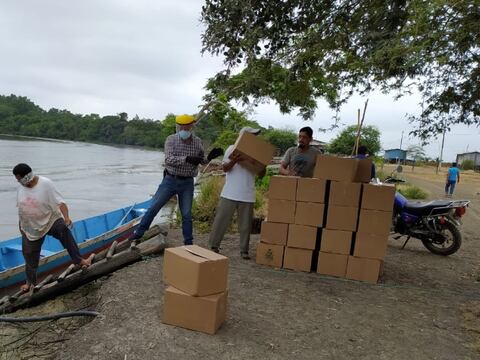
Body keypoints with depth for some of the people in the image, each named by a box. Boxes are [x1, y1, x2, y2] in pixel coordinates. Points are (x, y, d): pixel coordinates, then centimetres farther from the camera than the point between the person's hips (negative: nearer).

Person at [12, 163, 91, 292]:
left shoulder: (46, 183, -20)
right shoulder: (21, 187, -2)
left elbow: (60, 202, -24)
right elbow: (20, 207, 13)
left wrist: (66, 217, -40)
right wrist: (21, 224, 20)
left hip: (50, 220, -5)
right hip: (31, 227, 5)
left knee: (63, 229, -38)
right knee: (29, 254, 15)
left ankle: (79, 260, -36)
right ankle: (30, 281, 39)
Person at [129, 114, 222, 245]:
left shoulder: (197, 142, -1)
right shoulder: (171, 140, -9)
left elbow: (201, 161, 10)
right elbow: (168, 160, -22)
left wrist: (210, 157, -11)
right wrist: (187, 159, -35)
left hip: (187, 183, 1)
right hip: (170, 180, -1)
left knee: (186, 214, 6)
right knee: (153, 207, 3)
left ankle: (188, 242, 19)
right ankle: (139, 232, 19)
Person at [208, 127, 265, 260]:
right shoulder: (232, 149, 1)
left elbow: (261, 174, 7)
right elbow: (225, 168, -6)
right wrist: (234, 160, -24)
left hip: (247, 196, 3)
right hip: (230, 194, -2)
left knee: (245, 224, 7)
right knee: (221, 220, 4)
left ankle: (244, 250, 18)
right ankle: (214, 246, 17)